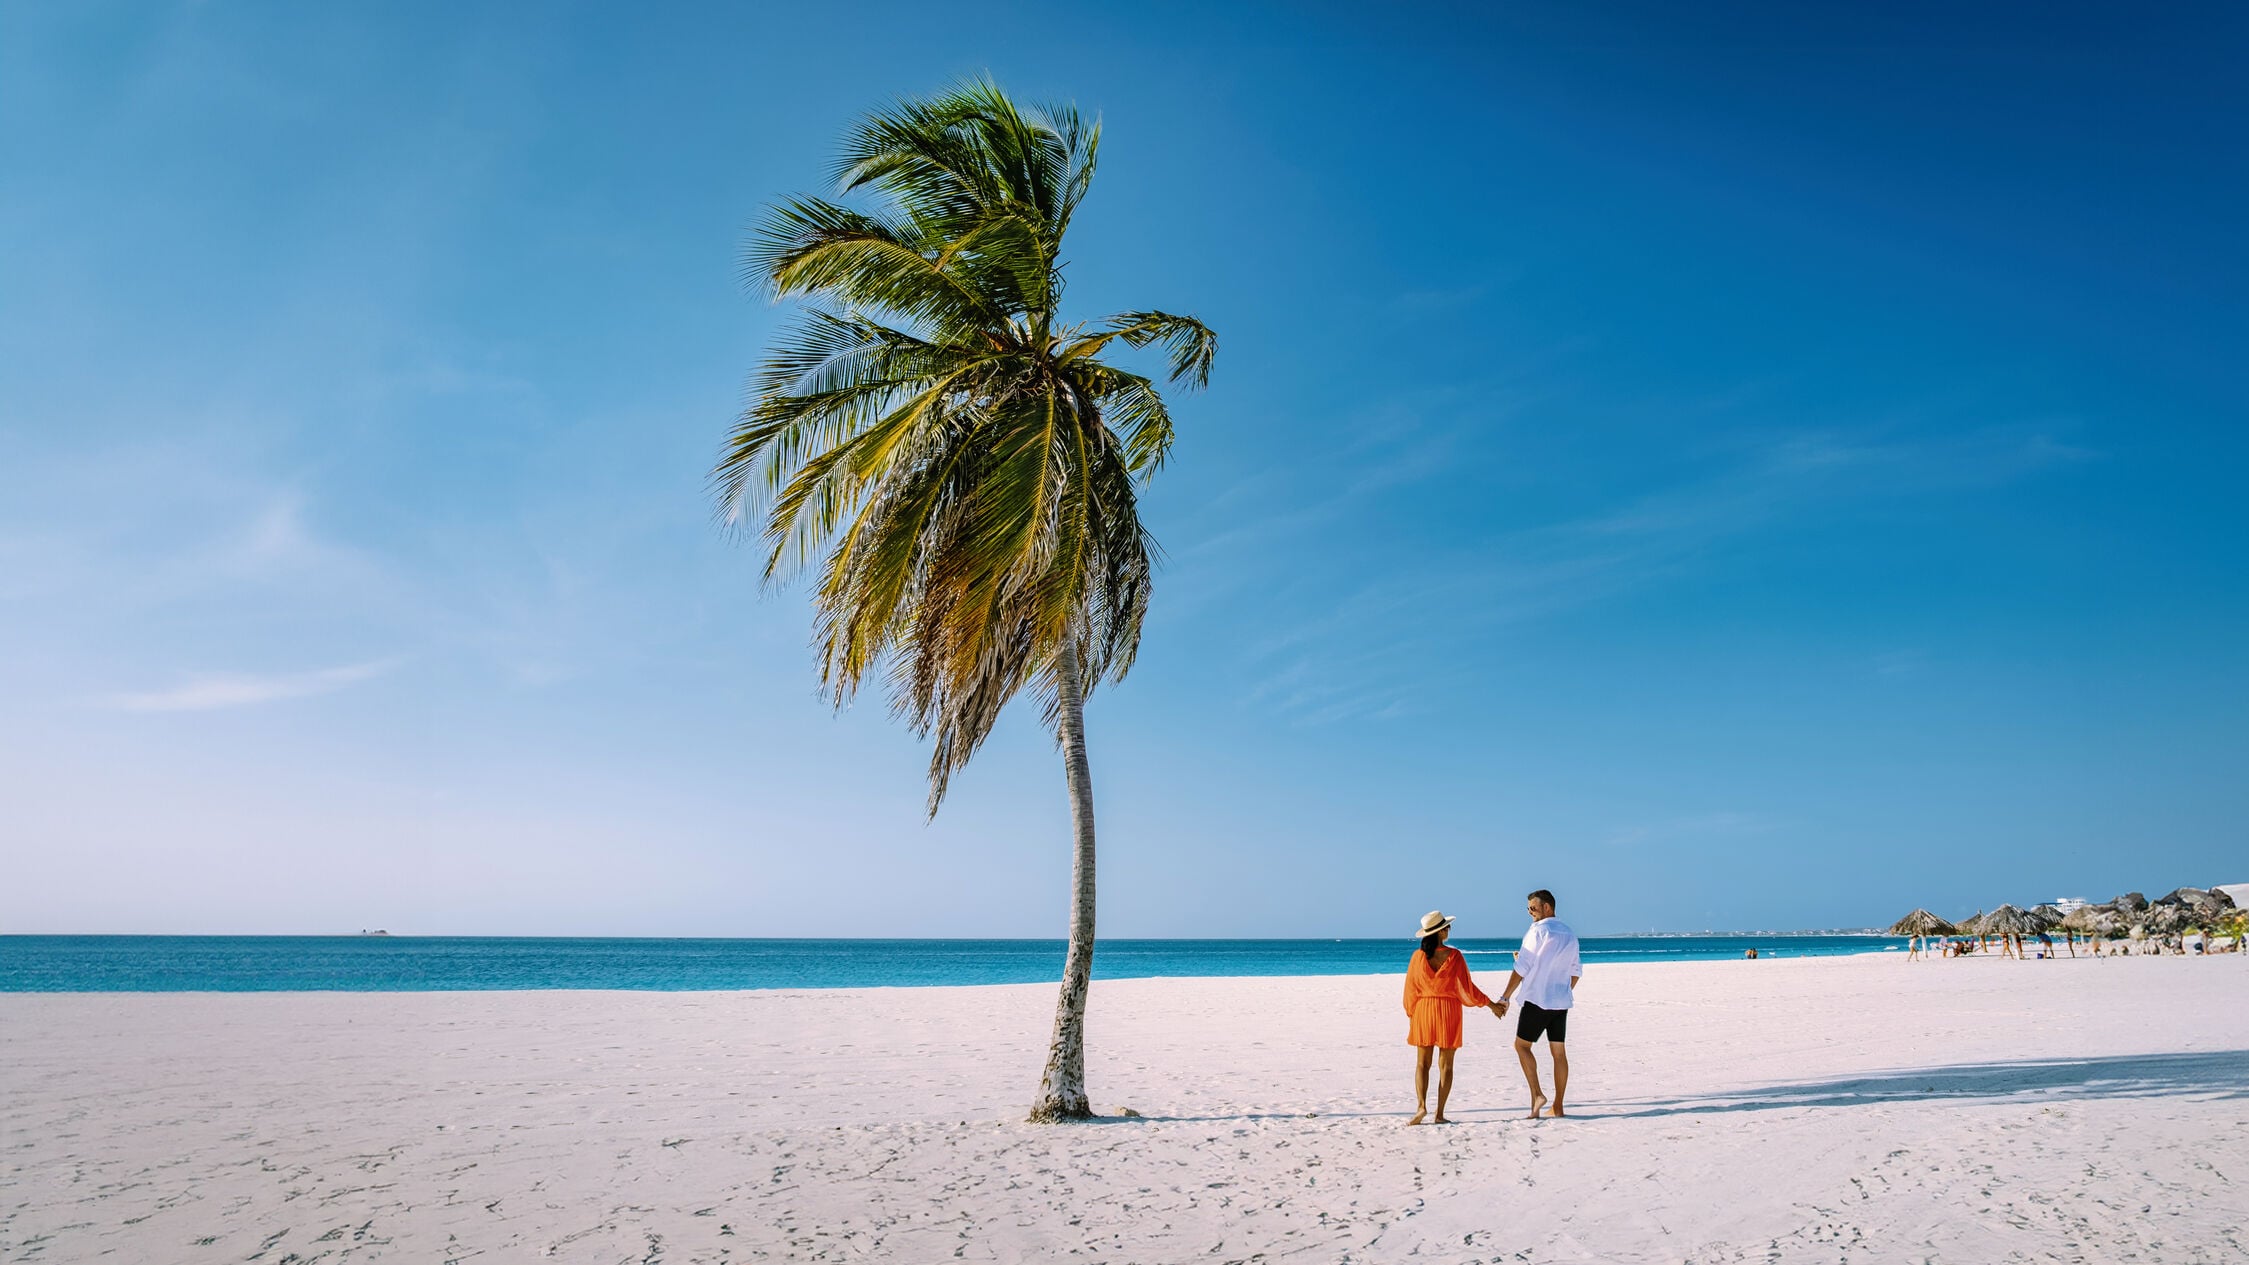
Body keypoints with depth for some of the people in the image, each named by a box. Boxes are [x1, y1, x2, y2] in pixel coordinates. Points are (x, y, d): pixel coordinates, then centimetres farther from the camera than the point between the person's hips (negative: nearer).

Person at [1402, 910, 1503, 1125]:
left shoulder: (1418, 956, -3)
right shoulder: (1453, 956, -9)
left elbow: (1410, 989, 3)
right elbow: (1466, 987, -6)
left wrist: (1411, 1015, 15)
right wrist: (1491, 1004, 5)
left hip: (1423, 1010, 2)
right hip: (1448, 1010, -2)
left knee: (1422, 1063, 8)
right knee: (1445, 1065, 6)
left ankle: (1421, 1105, -10)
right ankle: (1440, 1113, 5)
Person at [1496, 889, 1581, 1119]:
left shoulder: (1537, 930, -10)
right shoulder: (1570, 935, 12)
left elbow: (1522, 968, -13)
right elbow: (1575, 971, 19)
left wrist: (1505, 997, -10)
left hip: (1537, 999, -7)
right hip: (1561, 1001, 7)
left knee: (1522, 1045, 5)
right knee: (1559, 1052, 7)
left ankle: (1536, 1094, -8)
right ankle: (1557, 1107, 9)